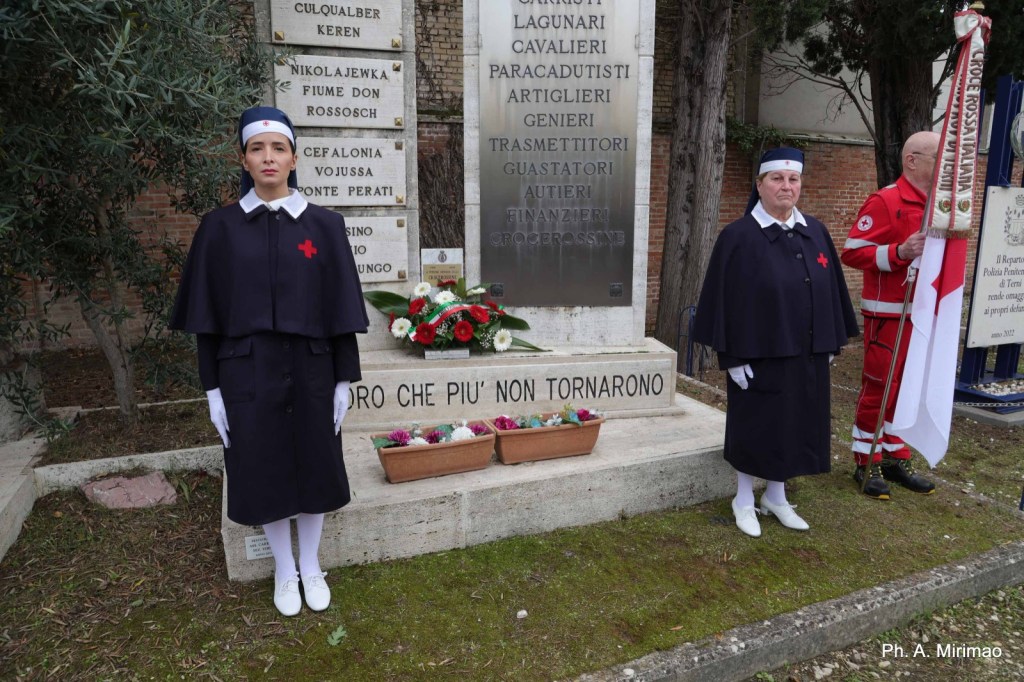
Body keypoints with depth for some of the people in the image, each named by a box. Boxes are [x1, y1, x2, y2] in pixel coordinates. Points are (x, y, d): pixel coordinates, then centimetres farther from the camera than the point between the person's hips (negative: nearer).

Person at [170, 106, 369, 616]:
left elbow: (340, 307, 0)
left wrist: (344, 380, -1)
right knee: (263, 471, 10)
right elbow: (208, 314, 1)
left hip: (309, 368, 0)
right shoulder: (220, 227, -1)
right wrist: (212, 387, -1)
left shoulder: (324, 225, -2)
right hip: (247, 371, 0)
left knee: (312, 467, 11)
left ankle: (311, 566, 33)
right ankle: (284, 570, 33)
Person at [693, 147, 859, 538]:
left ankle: (776, 497, 32)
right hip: (758, 353, -5)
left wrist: (832, 343, 10)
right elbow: (725, 299, -12)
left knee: (794, 426, 14)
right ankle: (744, 500, 24)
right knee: (754, 426, 6)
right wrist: (731, 356, -15)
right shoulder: (738, 237, -10)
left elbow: (831, 291, 12)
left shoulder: (816, 233, 6)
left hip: (807, 354, 6)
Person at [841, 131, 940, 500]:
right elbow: (852, 252, -17)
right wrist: (899, 252, -26)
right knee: (878, 388, 1)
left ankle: (896, 457, 25)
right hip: (888, 314, -7)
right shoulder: (884, 201, -12)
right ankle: (866, 463, 13)